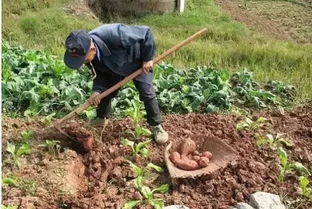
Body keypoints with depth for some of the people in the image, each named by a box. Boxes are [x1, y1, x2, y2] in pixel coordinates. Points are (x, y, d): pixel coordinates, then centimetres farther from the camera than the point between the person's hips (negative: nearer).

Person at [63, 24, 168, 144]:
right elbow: (100, 73, -12)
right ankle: (100, 119, 29)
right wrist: (97, 90, -31)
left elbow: (145, 32, -38)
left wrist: (148, 58, -30)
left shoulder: (113, 35, -48)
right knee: (105, 92, 5)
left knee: (147, 93, -11)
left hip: (138, 63, -5)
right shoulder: (84, 50, -26)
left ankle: (156, 126, 2)